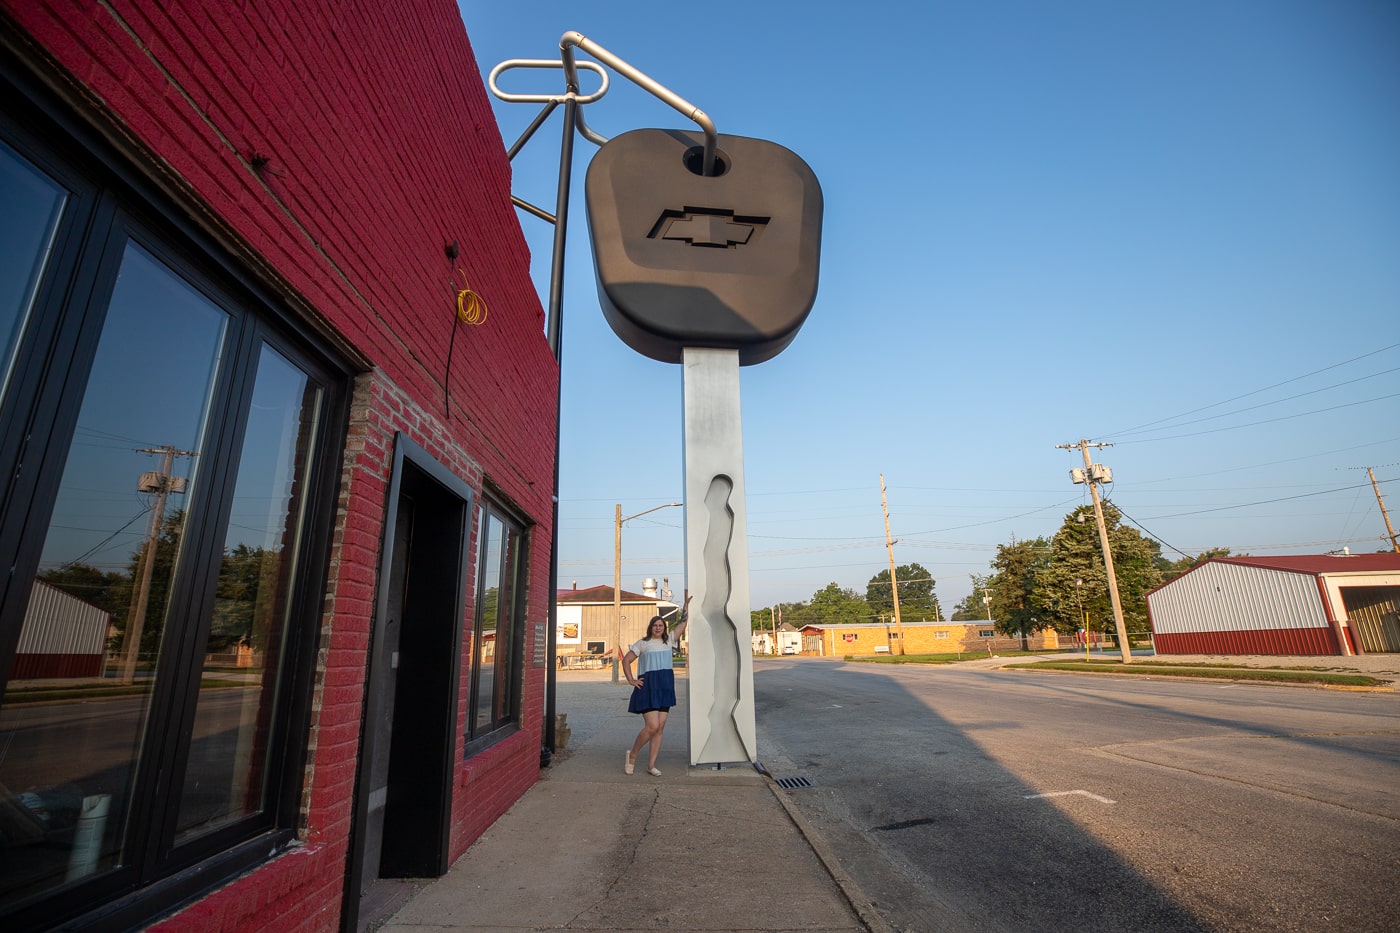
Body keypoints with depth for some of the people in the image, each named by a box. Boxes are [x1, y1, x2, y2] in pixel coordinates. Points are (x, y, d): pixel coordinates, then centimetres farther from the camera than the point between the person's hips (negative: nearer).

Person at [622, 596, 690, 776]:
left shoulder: (668, 640, 13)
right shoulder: (642, 643, 1)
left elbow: (682, 623, 18)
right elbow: (626, 660, 5)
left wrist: (686, 604, 14)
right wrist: (631, 680, -3)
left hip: (665, 687, 5)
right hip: (648, 687, -5)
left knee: (660, 728, 4)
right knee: (652, 726, -14)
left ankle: (651, 765, 12)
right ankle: (632, 754, 8)